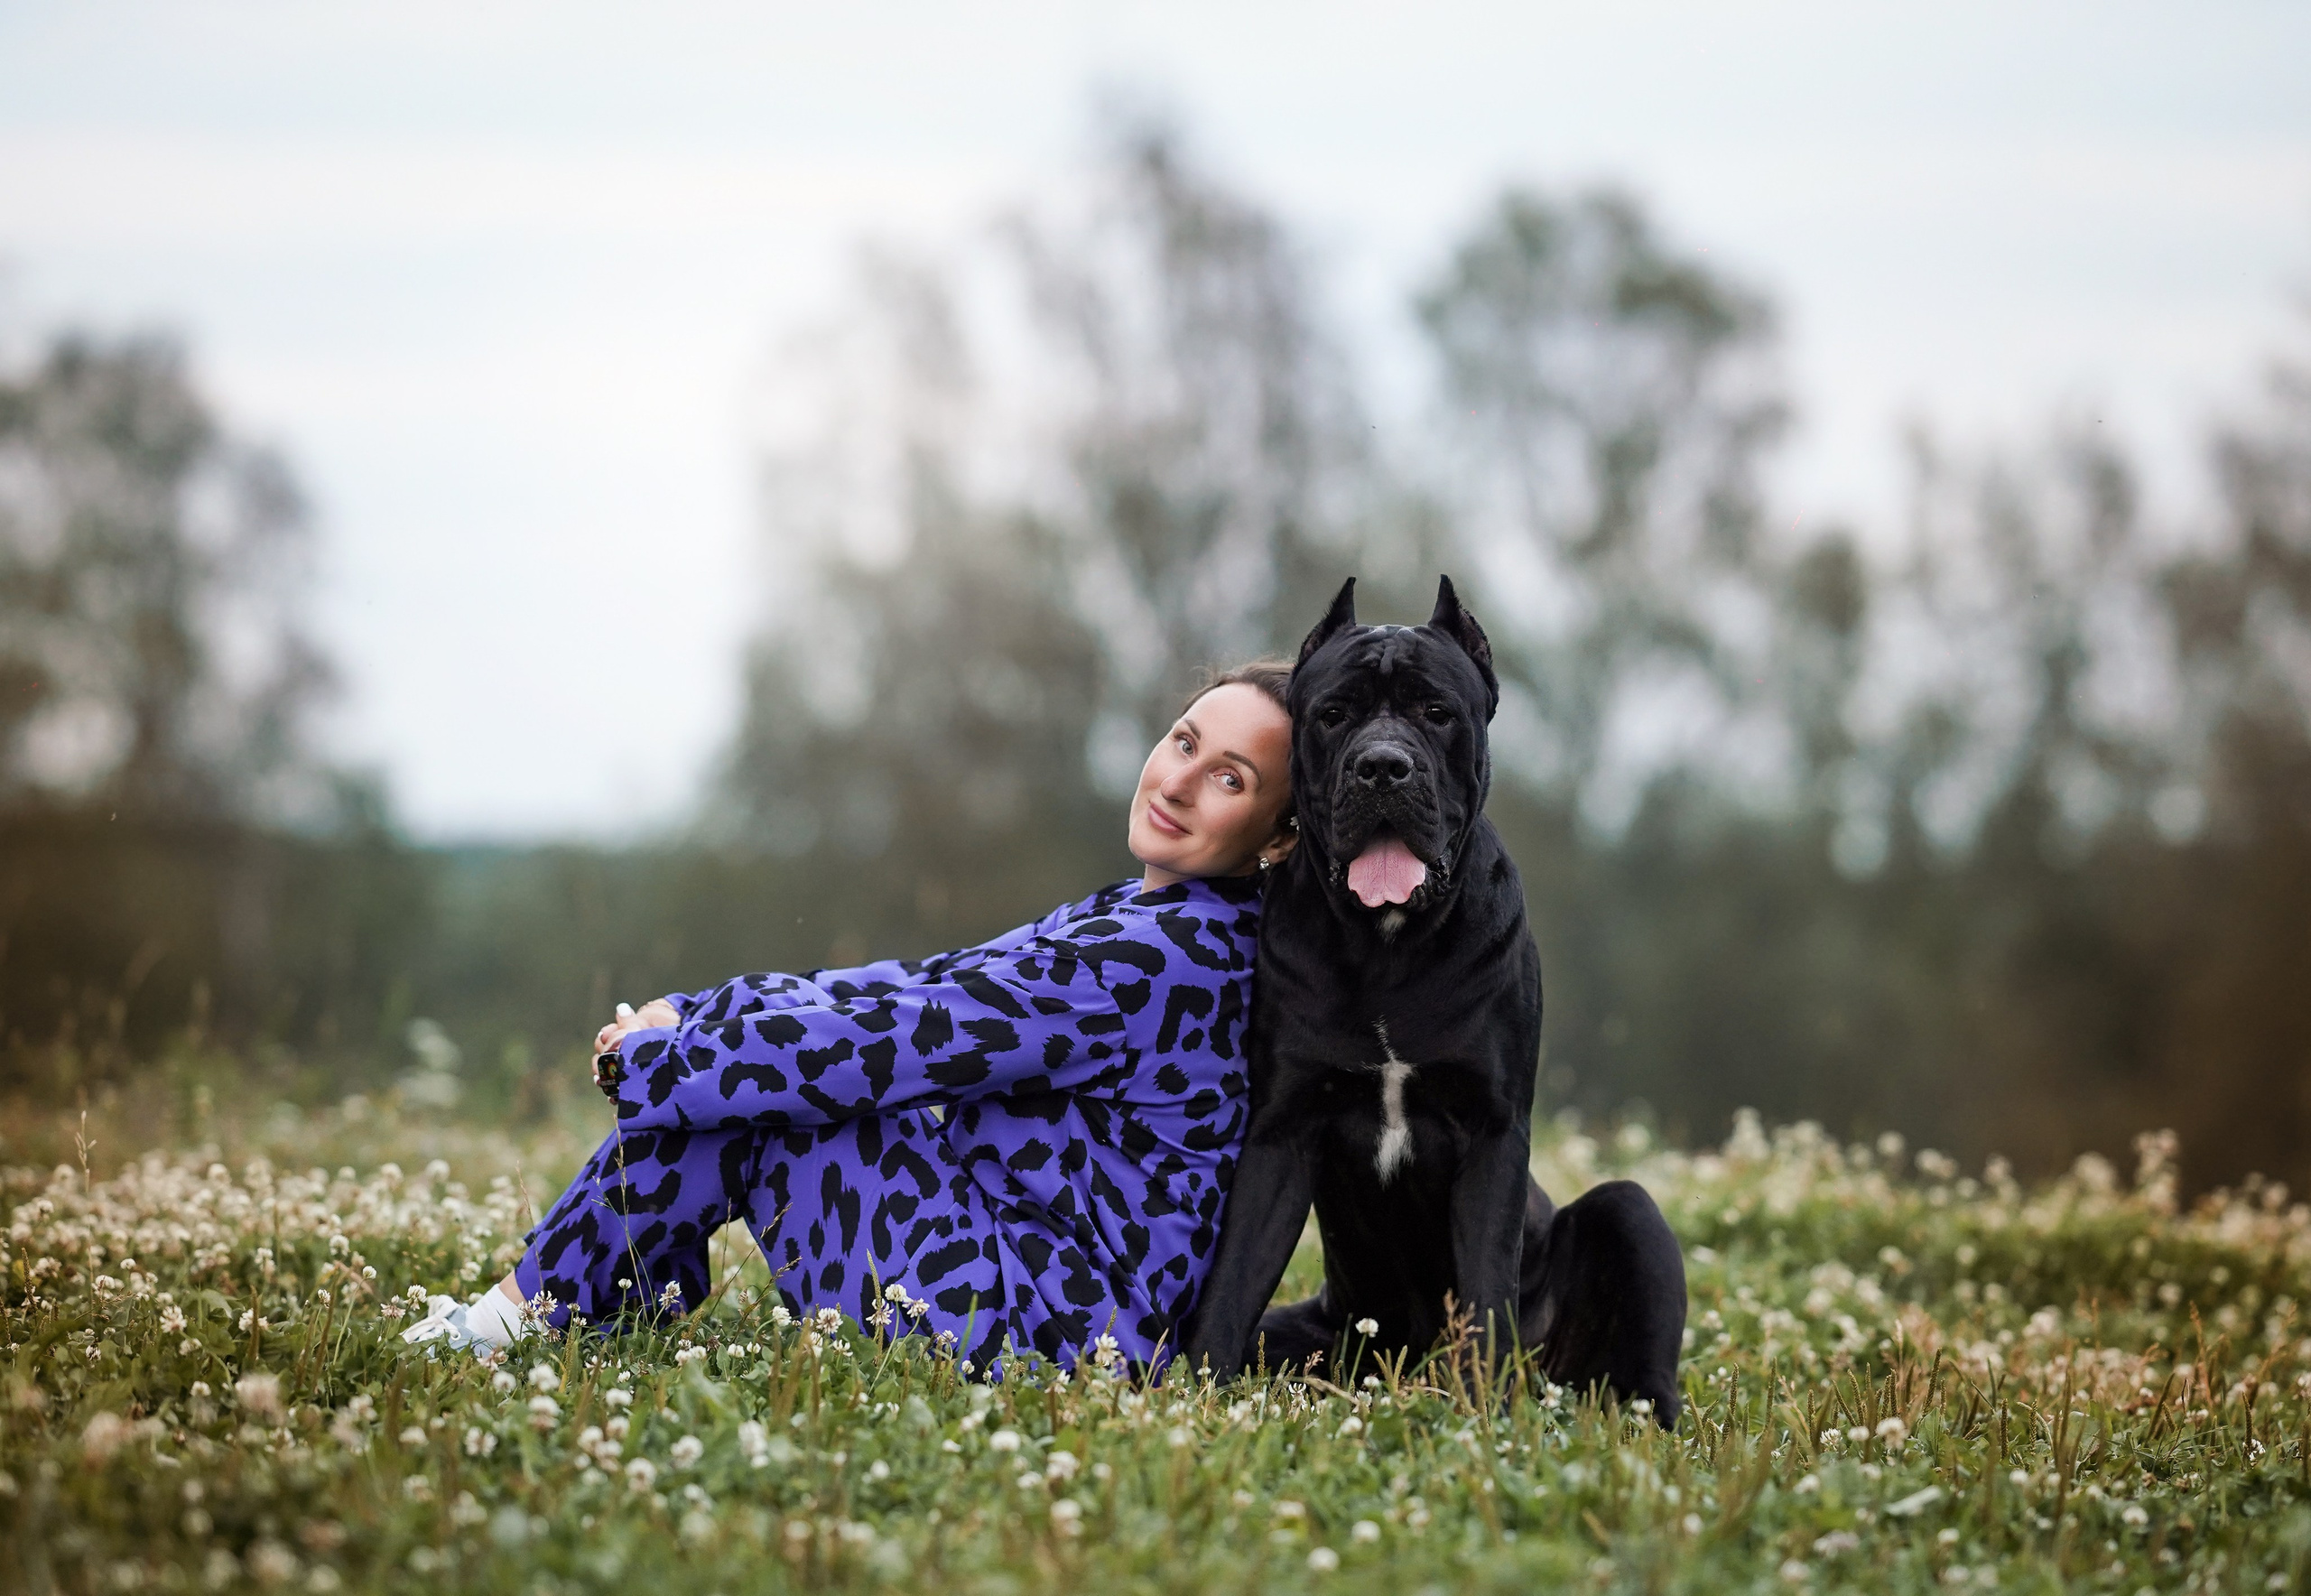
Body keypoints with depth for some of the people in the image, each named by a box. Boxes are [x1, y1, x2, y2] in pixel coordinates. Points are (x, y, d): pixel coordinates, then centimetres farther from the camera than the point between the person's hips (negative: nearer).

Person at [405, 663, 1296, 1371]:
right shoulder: (1137, 924, 10)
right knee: (726, 1032, 10)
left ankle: (520, 1318, 8)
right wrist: (685, 1022, 5)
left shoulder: (1157, 958, -20)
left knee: (731, 1096, -4)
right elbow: (916, 992, 13)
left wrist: (653, 1063, -6)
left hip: (1054, 1338, -10)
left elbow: (883, 1044, -17)